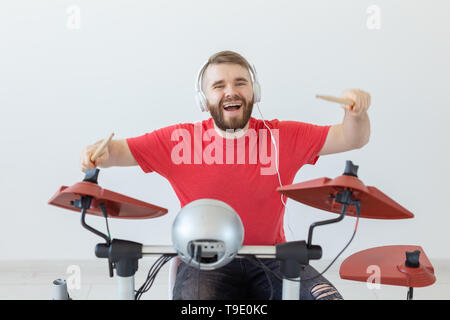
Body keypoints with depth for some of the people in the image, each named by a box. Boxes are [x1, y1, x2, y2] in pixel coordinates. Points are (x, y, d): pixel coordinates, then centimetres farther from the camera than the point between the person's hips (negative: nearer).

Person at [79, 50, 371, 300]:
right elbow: (122, 150, 3)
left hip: (271, 259, 2)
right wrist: (101, 154, -21)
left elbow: (349, 139, 3)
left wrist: (356, 113, -20)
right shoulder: (180, 140, 0)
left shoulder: (284, 137, 2)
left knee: (327, 297, -19)